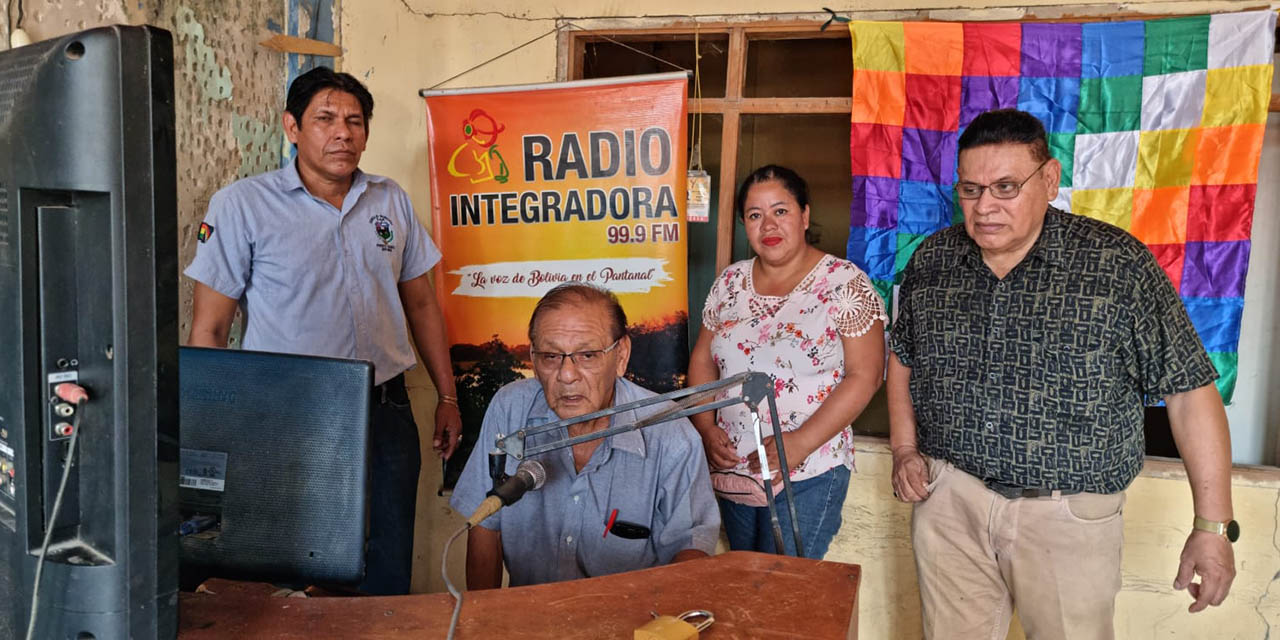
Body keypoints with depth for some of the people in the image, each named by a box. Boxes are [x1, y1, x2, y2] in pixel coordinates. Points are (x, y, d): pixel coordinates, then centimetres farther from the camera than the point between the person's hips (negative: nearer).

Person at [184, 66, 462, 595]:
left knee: (390, 577, 12)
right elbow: (209, 330, -4)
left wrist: (447, 397, 15)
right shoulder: (241, 205, -4)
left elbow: (420, 302, 15)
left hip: (386, 412, 4)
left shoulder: (391, 201, 8)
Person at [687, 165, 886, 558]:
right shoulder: (730, 282, 6)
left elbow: (864, 376, -13)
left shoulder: (845, 284, -9)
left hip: (808, 477, -5)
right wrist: (705, 426, -4)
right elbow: (703, 359, 11)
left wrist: (801, 443, -19)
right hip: (732, 471, 5)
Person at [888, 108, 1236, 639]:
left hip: (1068, 516, -2)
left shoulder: (1118, 264, -10)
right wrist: (905, 451, 5)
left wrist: (1213, 526, -9)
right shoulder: (931, 261, 1)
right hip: (948, 500, 3)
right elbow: (903, 358, 16)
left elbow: (1189, 390, -7)